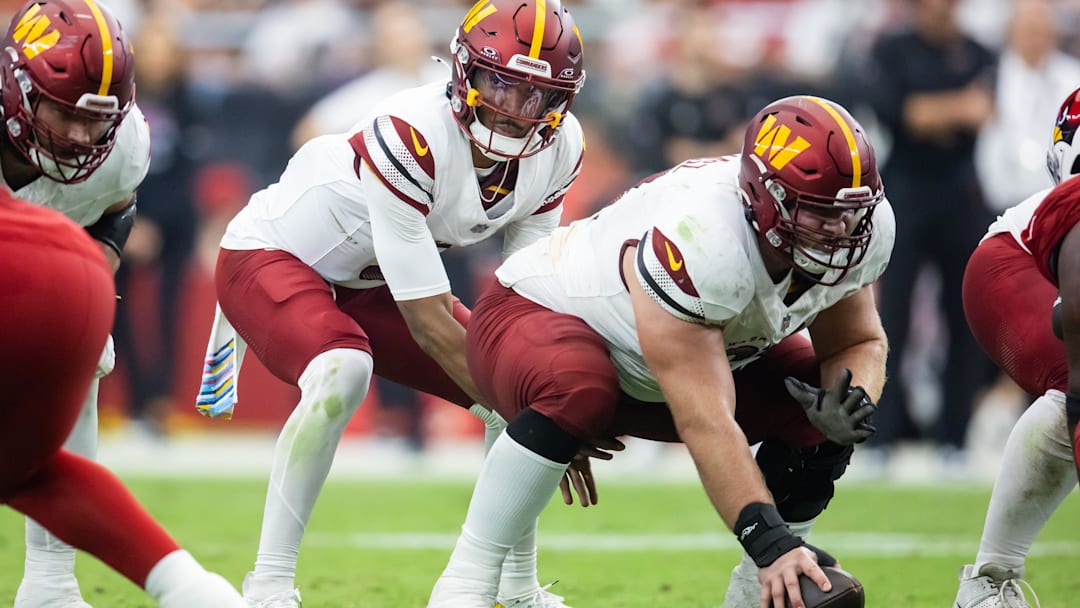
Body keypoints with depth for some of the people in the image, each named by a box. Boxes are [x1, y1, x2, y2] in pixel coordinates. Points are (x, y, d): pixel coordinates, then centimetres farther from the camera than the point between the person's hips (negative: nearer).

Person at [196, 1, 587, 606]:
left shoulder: (558, 151, -15)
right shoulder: (412, 137, -37)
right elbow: (429, 324, -33)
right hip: (273, 257, -7)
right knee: (343, 374, -36)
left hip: (370, 283, 8)